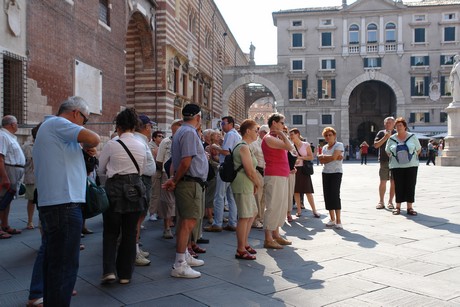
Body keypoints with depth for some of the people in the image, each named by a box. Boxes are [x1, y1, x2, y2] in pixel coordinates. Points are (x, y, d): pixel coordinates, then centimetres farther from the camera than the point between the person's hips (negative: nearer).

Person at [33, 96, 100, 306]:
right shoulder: (57, 123, -8)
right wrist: (85, 145, 4)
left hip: (48, 203, 10)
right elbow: (94, 139, -18)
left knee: (52, 263, 17)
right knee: (65, 265, -5)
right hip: (65, 204, -10)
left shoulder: (47, 127, 22)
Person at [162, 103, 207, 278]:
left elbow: (176, 161, 15)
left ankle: (184, 256, 29)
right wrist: (175, 181, -9)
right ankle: (179, 266, -6)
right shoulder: (190, 133, -13)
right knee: (188, 223, -9)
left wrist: (174, 180, 6)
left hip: (187, 183, 10)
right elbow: (186, 162, -20)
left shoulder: (181, 131, 19)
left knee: (185, 222, 17)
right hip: (191, 183, -10)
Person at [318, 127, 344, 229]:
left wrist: (324, 157, -2)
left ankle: (338, 220, -10)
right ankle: (332, 219, 12)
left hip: (336, 172, -6)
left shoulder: (339, 145, -3)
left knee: (335, 194, -13)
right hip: (326, 173, 6)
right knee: (327, 195, 3)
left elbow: (333, 157, -18)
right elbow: (321, 161, 0)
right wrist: (335, 158, -10)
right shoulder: (324, 147, 14)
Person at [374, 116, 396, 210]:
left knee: (393, 182, 1)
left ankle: (390, 201, 11)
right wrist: (385, 137, -11)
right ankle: (381, 202, 10)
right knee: (382, 182, 1)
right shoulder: (381, 133, 8)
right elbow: (376, 145, -2)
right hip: (384, 160, 0)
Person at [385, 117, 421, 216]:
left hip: (411, 165, 0)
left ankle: (409, 208, 5)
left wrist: (412, 157, 8)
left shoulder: (412, 137, 3)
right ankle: (398, 207, 10)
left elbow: (418, 149, 11)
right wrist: (394, 159, 7)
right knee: (398, 186, 1)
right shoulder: (392, 139, 4)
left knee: (410, 186, -1)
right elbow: (387, 152, 14)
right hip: (396, 166, 0)